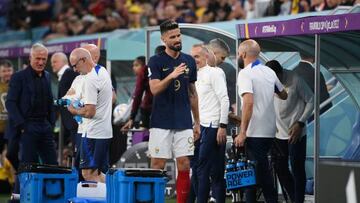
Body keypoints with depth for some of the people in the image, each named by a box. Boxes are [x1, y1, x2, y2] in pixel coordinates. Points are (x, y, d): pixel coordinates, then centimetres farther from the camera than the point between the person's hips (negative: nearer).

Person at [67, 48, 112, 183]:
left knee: (88, 173, -9)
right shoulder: (103, 71, 12)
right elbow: (112, 97, 26)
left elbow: (89, 112, -21)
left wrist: (74, 111, -3)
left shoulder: (91, 79, -18)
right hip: (106, 131, 10)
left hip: (94, 133, -10)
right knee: (99, 173, 13)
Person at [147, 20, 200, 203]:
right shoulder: (156, 61, -2)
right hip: (161, 123, -4)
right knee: (158, 165, -2)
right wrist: (171, 76, -31)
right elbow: (154, 89, -15)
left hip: (184, 123, 4)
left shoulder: (189, 61, 11)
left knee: (184, 165, 0)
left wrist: (197, 122, 15)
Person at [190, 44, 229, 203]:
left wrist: (223, 126, -16)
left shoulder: (215, 72, -3)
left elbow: (224, 100, -10)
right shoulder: (196, 76, 19)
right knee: (197, 170, 6)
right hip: (199, 127, 8)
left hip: (212, 127, -8)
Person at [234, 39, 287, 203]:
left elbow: (249, 102, -23)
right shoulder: (269, 72, 10)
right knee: (254, 171, 16)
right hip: (269, 130, 8)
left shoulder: (245, 73, -12)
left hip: (255, 132, -8)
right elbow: (283, 95, 22)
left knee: (262, 173, -4)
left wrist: (242, 132, -22)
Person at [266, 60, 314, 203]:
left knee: (297, 170, -2)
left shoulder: (295, 80, -16)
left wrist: (300, 123, -14)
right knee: (280, 169, 11)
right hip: (277, 133, 5)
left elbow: (311, 101, -7)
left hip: (295, 133, -5)